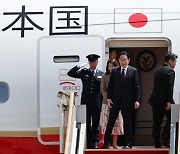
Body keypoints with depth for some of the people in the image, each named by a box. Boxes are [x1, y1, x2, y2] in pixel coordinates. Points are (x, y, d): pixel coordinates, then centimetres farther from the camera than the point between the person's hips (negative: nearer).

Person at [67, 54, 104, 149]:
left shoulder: (101, 74, 6)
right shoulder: (83, 72, 9)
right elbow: (70, 73, 1)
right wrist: (79, 66, -6)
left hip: (97, 103, -1)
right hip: (85, 102, 1)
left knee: (96, 125, 3)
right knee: (86, 124, 4)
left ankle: (95, 143, 8)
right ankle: (87, 144, 9)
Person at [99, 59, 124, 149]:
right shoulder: (104, 77, 6)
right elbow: (103, 90, 1)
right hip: (107, 103, 0)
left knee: (116, 122, -1)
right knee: (106, 122, -3)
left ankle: (114, 143, 5)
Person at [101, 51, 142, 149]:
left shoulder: (133, 71, 1)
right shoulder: (114, 71, 8)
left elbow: (137, 87, -2)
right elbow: (110, 86, 8)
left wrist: (137, 100, -12)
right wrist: (108, 98, -4)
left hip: (127, 101, -2)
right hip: (115, 100, 2)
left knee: (127, 122, 3)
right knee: (110, 122, 5)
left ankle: (128, 144, 9)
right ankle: (106, 143, 11)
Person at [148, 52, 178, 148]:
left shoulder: (158, 71, 16)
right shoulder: (170, 71, -9)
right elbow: (169, 87, -17)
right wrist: (169, 101, -19)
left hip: (155, 100, 8)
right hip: (164, 100, -7)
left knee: (156, 122, 7)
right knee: (171, 119, 3)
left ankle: (157, 143, 7)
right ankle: (165, 140, -7)